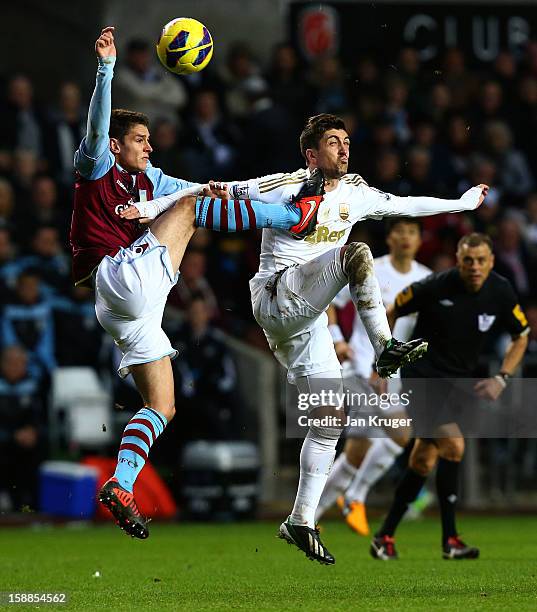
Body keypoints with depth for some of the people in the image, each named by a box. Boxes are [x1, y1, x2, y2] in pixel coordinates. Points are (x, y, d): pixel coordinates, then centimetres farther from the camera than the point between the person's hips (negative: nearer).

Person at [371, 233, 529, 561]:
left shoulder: (501, 293, -6)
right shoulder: (435, 287, -18)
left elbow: (521, 337, 9)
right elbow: (390, 315, -3)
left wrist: (502, 378, -3)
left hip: (456, 383, 5)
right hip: (421, 376, -5)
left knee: (423, 462, 7)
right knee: (454, 445, -21)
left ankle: (385, 536, 20)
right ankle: (450, 540, -13)